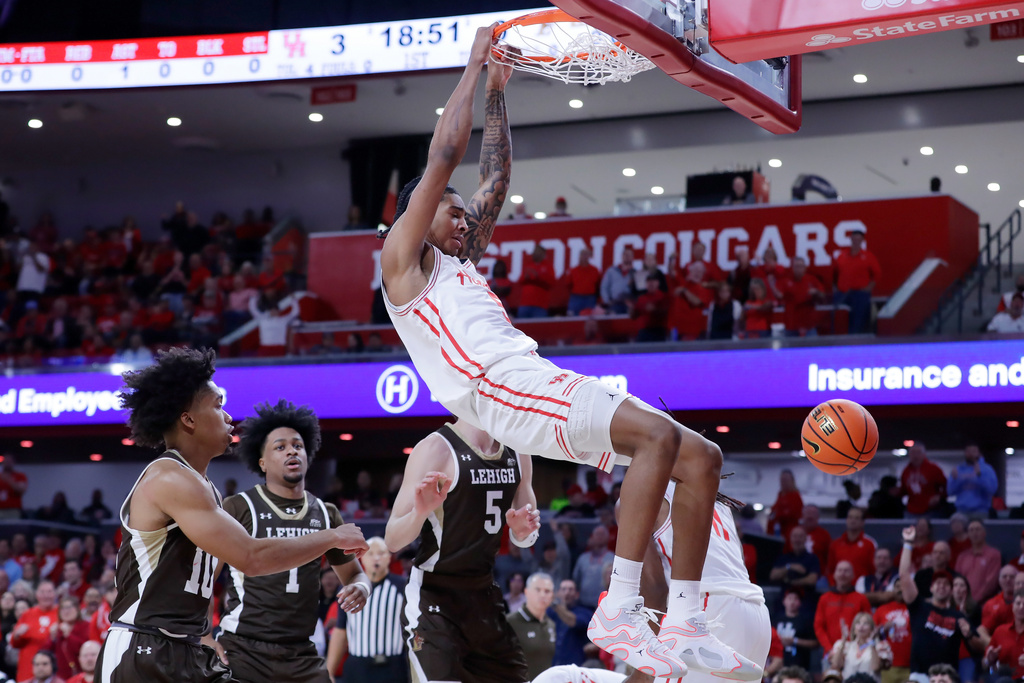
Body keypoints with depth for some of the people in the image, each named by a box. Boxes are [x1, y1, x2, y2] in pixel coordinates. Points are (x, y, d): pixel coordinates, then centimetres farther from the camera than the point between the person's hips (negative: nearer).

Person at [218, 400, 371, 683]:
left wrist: (360, 588, -3)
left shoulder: (326, 514, 12)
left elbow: (354, 573, 22)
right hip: (243, 652, -4)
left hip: (301, 656, 4)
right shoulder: (239, 508, -2)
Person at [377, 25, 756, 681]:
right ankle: (620, 610, -32)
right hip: (502, 389, -10)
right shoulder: (403, 257, 9)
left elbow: (496, 178, 38)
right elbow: (444, 156, 2)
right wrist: (475, 66, 8)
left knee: (702, 456, -1)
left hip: (545, 382, 10)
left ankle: (685, 623, -2)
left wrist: (498, 89, 34)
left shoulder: (459, 261, 32)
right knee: (662, 436, -29)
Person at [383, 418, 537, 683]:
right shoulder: (436, 448, -14)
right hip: (433, 603, -7)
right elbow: (393, 541, -15)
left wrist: (523, 531, -6)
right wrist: (420, 512, -36)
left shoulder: (517, 453, 6)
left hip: (485, 600, 7)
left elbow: (522, 538, 18)